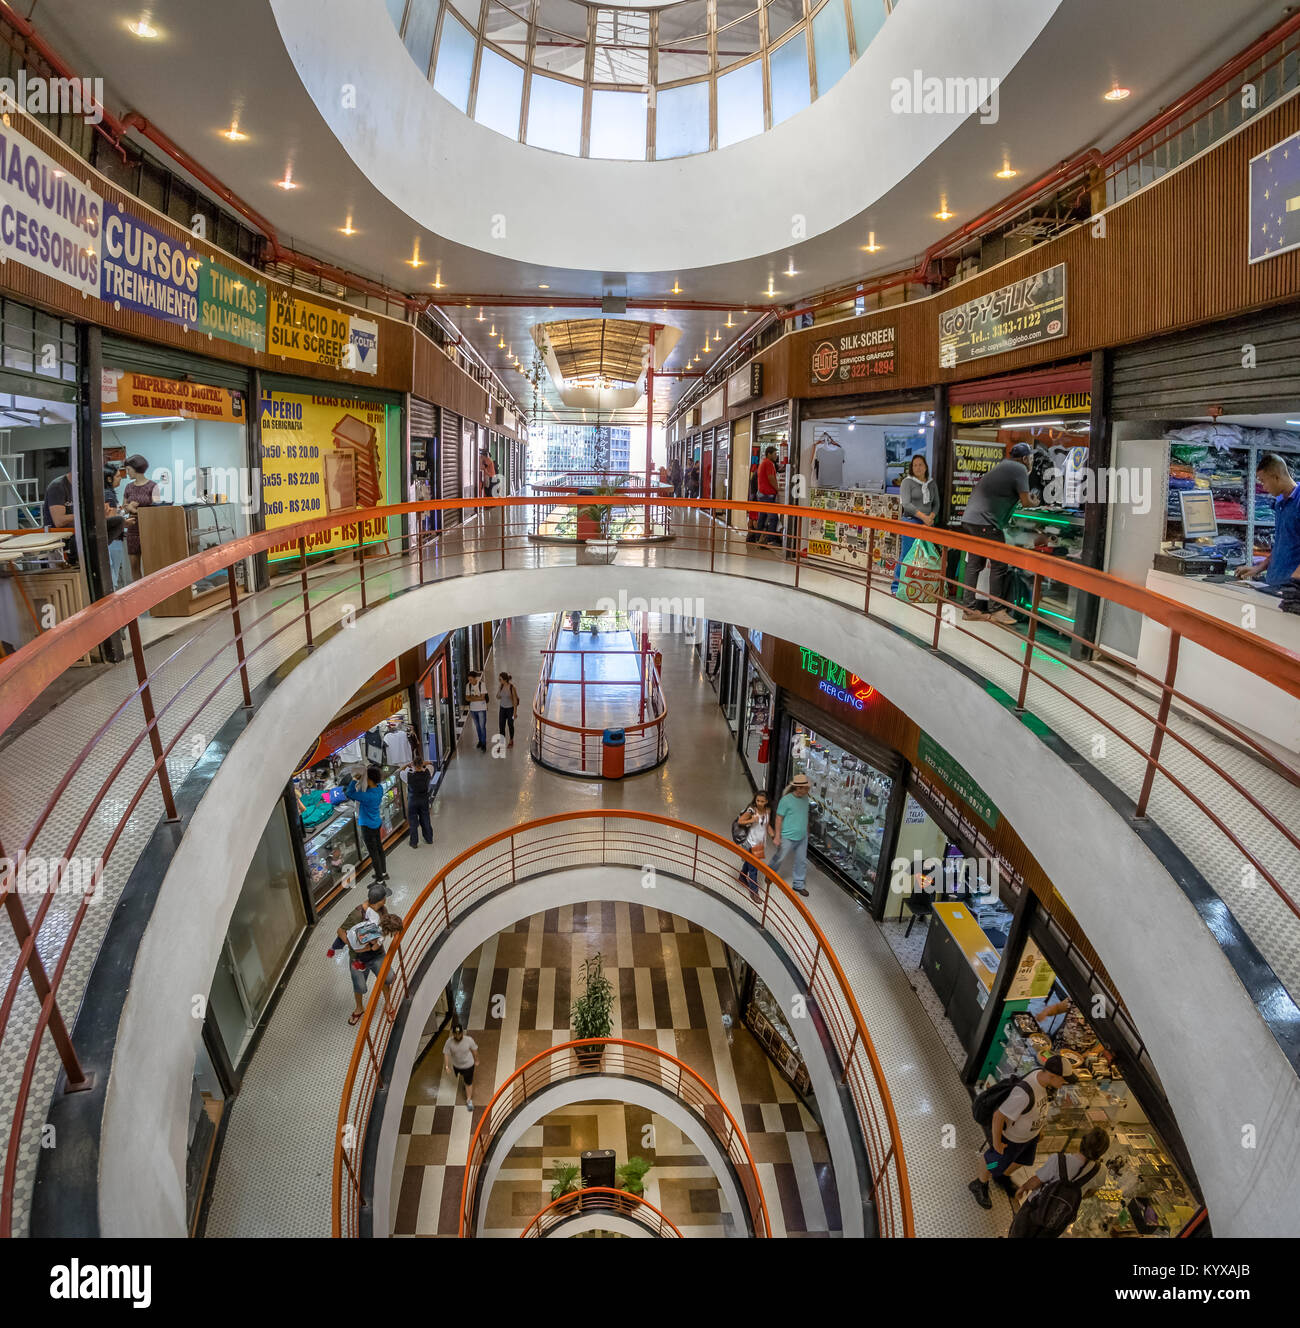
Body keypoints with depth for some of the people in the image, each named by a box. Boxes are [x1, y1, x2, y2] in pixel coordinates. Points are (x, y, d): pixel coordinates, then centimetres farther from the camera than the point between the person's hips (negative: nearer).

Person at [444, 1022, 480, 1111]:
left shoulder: (469, 1040, -29)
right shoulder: (449, 1042, -27)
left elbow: (474, 1050, -12)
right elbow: (446, 1054, -17)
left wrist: (476, 1061, 0)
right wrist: (447, 1066, -27)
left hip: (468, 1065, -3)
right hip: (456, 1065, 3)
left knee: (469, 1083, 6)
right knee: (460, 1077, 31)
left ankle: (469, 1100, 27)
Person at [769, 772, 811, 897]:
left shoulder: (805, 798, 2)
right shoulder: (786, 800, -17)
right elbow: (779, 818, -13)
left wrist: (806, 831, 17)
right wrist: (777, 837, -14)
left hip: (802, 837, 6)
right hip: (788, 837, -6)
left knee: (802, 861, 11)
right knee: (779, 858, 10)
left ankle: (799, 885, 26)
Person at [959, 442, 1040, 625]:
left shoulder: (1003, 464, 20)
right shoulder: (1019, 469, -5)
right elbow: (1026, 501, -8)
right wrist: (1035, 502, 13)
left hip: (970, 519, 9)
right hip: (985, 522, -9)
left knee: (974, 564, 11)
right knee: (999, 565, -2)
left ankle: (969, 608, 13)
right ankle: (997, 610, -1)